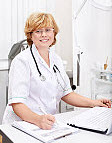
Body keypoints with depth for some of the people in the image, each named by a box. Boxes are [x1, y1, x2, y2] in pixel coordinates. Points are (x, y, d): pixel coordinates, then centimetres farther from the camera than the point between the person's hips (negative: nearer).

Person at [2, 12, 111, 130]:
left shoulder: (56, 59, 11)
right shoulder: (22, 61, -11)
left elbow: (66, 93, 16)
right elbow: (16, 103, -19)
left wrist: (93, 103, 6)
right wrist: (38, 119, -36)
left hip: (49, 123, 5)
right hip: (21, 124, -5)